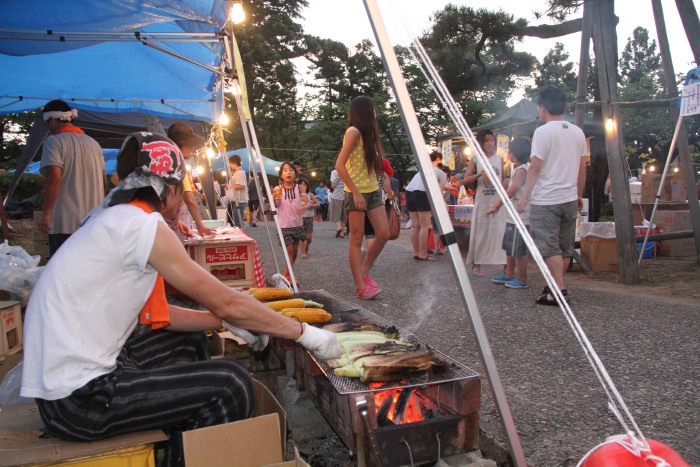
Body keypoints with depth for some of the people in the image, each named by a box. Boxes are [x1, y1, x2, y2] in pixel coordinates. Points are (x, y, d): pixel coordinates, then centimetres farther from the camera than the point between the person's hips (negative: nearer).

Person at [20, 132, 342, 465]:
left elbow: (155, 314, 11)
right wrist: (304, 333, -9)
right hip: (77, 400, -10)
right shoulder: (142, 223, -19)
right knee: (231, 384, -14)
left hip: (64, 373, 10)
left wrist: (225, 321, 8)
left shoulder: (115, 219, 9)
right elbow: (226, 302, -18)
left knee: (189, 342, 23)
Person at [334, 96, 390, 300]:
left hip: (373, 190, 8)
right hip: (357, 192, -8)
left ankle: (364, 272, 20)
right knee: (357, 240, -3)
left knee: (383, 234, 3)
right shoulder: (353, 132, -11)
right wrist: (355, 192, -20)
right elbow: (339, 165, -19)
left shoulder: (367, 133, 16)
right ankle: (360, 286, 2)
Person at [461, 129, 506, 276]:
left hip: (498, 201, 1)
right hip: (482, 201, -1)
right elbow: (466, 180, -1)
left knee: (500, 231, -4)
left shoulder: (499, 159, 10)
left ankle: (506, 265, -1)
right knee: (479, 232, 2)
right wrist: (480, 174, -16)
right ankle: (476, 265, 9)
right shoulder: (476, 160, 5)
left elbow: (504, 180, 15)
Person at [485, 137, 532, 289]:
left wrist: (496, 206, -15)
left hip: (520, 217, -11)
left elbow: (511, 191, -20)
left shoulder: (522, 170, -15)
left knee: (519, 250, -2)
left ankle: (522, 280, 7)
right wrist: (498, 204, 16)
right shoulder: (517, 169, 16)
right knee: (509, 248, 18)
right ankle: (509, 275, 30)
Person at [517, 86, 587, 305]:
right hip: (570, 199, 7)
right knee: (565, 247, 13)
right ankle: (555, 286, 23)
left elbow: (535, 167, -13)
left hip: (546, 200, -7)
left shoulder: (543, 132, -10)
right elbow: (582, 167, 14)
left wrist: (525, 197, -6)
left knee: (549, 247, -4)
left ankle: (559, 291, -7)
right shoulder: (578, 132, 10)